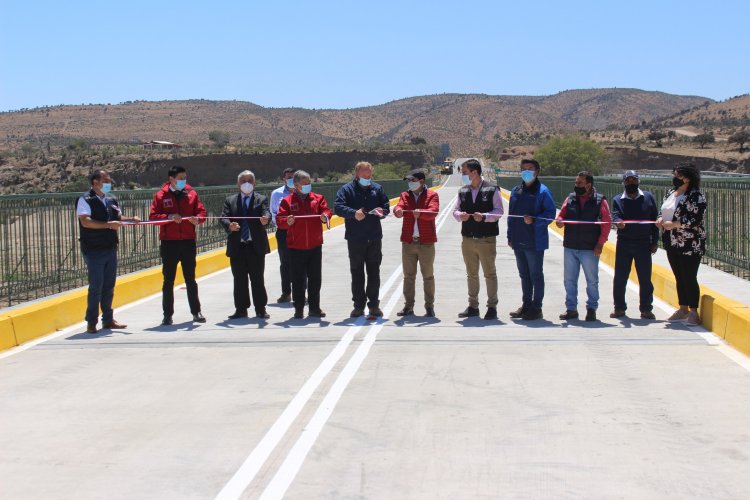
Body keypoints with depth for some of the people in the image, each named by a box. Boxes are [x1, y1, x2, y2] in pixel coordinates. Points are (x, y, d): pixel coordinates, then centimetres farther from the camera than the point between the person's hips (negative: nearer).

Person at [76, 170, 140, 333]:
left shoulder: (112, 200, 16)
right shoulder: (85, 200, -8)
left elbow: (118, 218, 24)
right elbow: (85, 221, -20)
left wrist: (130, 220, 3)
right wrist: (108, 225, -26)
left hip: (110, 248, 7)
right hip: (94, 250, -7)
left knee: (109, 286, 11)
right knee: (96, 286, -5)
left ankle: (108, 319, 20)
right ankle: (91, 323, 3)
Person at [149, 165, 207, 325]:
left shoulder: (191, 193, 7)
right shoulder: (161, 195, 1)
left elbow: (202, 212, 4)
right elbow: (153, 216, -5)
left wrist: (197, 219, -18)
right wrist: (169, 217, -20)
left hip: (188, 241, 2)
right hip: (168, 242, -2)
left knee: (190, 279, 9)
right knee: (168, 280, 4)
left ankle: (196, 312, 15)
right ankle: (168, 314, 9)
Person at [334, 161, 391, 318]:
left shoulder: (377, 188, 9)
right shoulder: (347, 189, -2)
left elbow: (386, 206, 14)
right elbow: (338, 208, -13)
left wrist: (382, 212, -10)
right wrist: (354, 213, -29)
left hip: (375, 238, 2)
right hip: (355, 239, -2)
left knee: (374, 272, 5)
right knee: (357, 273, 4)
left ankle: (374, 305, 12)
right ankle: (359, 306, 11)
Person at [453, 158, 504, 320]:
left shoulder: (492, 189, -6)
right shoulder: (462, 191, 9)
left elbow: (499, 211, -7)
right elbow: (455, 210, 10)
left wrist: (484, 216, -23)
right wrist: (460, 215, -12)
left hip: (487, 239, -5)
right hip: (468, 239, 5)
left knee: (490, 273, 3)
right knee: (471, 274, 12)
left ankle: (492, 307, 9)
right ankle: (473, 306, 20)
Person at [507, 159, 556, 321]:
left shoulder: (542, 191, -8)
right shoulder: (516, 191, 11)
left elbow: (550, 213, -11)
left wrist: (534, 220, -24)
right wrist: (510, 236, 13)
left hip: (535, 241, -6)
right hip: (518, 241, 7)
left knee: (536, 275, 2)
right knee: (524, 275, 15)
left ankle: (536, 308, 9)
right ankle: (526, 305, 24)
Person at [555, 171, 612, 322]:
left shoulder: (600, 201, -3)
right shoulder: (570, 198, 8)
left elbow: (607, 223, -4)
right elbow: (561, 215, 12)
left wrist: (600, 243, -10)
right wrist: (560, 221, -13)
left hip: (590, 249, -4)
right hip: (570, 247, 4)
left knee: (592, 281, 4)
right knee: (569, 280, 8)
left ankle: (591, 309, 15)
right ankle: (571, 309, 17)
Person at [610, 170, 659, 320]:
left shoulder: (648, 197, 5)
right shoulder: (617, 200, 5)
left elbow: (654, 219, 5)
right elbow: (615, 216, -10)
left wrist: (655, 241, 1)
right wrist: (618, 222, -35)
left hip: (644, 244, 0)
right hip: (624, 244, 0)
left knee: (645, 278, 4)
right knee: (620, 277, 4)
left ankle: (646, 309, 13)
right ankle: (619, 307, 15)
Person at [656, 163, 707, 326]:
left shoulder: (696, 196, -13)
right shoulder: (670, 192, 12)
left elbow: (696, 220, -20)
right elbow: (664, 211, 23)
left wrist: (673, 224, -21)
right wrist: (661, 219, 1)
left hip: (690, 245, -8)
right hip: (672, 244, 8)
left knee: (690, 278, -5)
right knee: (679, 277, 14)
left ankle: (693, 312, 1)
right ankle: (683, 309, 24)